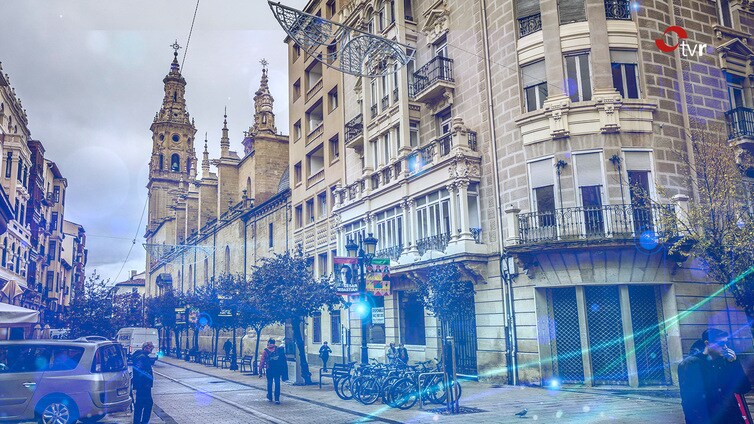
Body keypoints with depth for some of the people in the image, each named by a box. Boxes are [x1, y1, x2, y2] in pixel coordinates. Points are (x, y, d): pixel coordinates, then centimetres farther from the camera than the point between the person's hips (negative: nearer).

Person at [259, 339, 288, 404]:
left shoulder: (265, 351, -1)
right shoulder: (278, 349, 4)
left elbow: (262, 361, -3)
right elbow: (283, 360, 3)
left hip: (269, 369, -1)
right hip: (278, 369, 1)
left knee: (269, 383, 14)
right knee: (277, 383, 2)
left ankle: (269, 398, 23)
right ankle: (277, 399, -4)